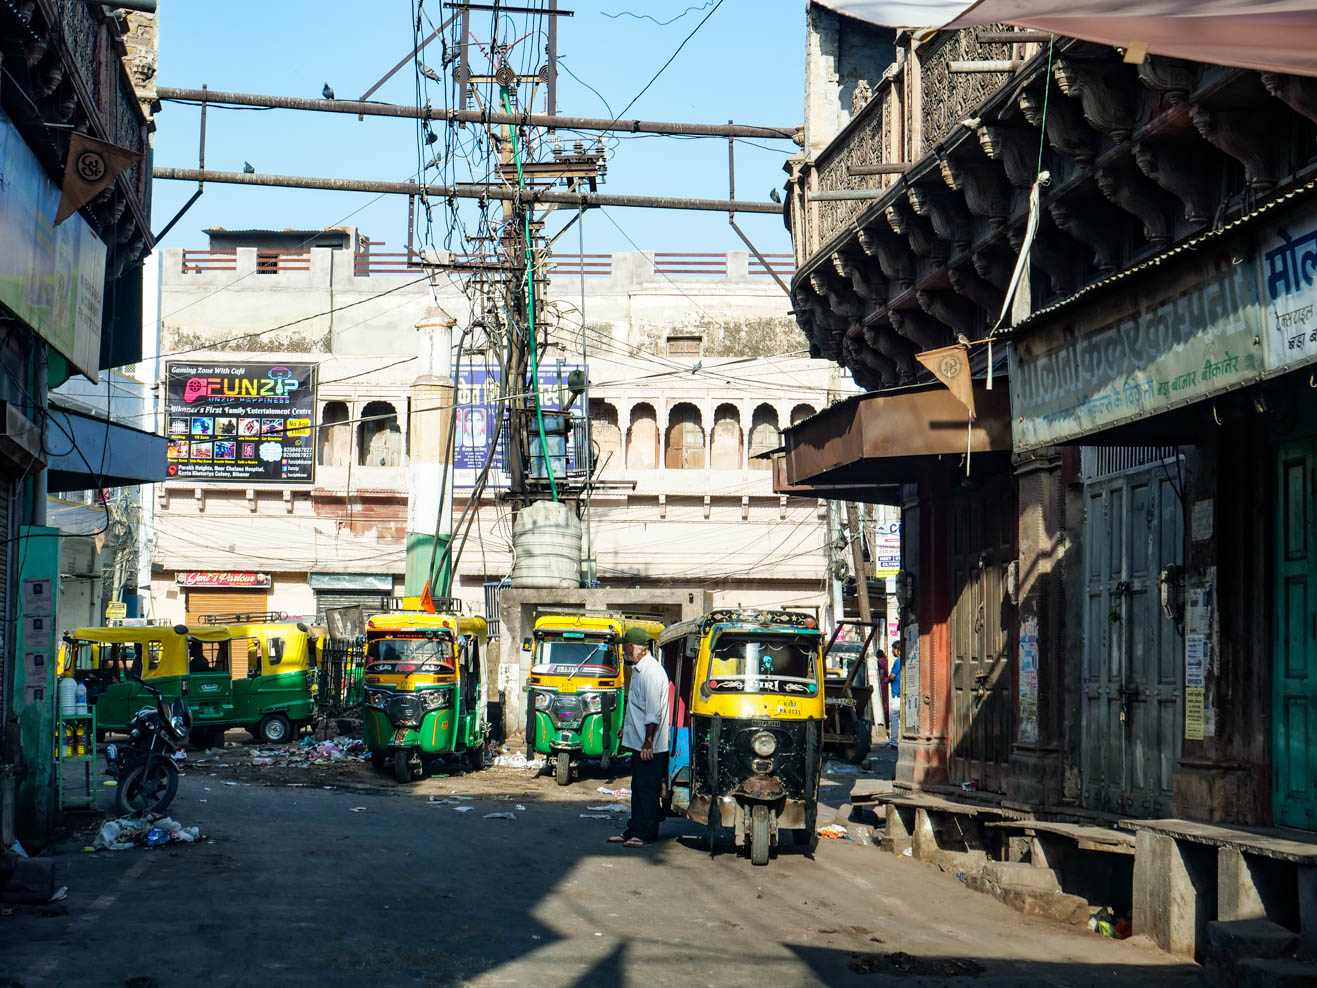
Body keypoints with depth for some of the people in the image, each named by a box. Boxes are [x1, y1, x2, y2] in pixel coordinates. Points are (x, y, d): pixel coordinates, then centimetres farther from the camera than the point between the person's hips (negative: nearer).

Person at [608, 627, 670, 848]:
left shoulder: (651, 672, -18)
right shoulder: (638, 670, 14)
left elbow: (653, 713, -22)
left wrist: (648, 742, -23)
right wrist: (626, 726, 32)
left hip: (650, 747, -10)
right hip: (639, 743, 10)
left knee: (647, 789, -4)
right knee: (638, 789, 14)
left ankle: (644, 833, -1)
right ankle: (634, 830, 21)